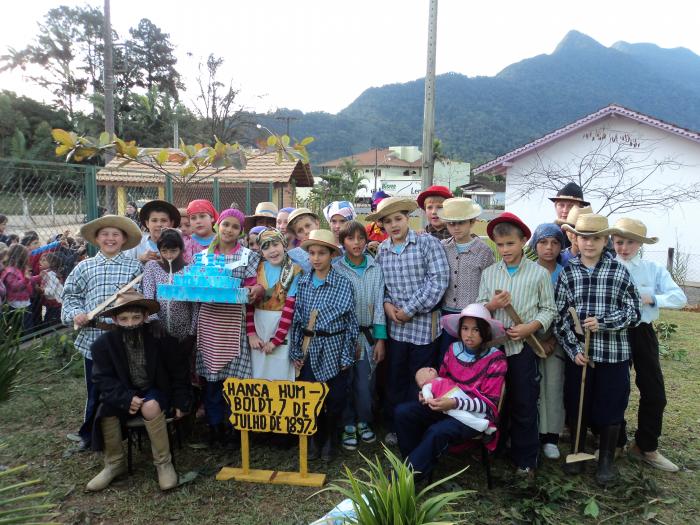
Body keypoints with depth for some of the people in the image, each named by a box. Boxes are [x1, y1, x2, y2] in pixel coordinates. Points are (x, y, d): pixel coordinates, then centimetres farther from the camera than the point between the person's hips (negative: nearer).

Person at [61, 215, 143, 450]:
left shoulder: (135, 266, 3)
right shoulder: (84, 267, 8)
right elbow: (71, 295, 9)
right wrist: (75, 313, -8)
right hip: (93, 337, 1)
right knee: (96, 389, 11)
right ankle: (90, 434, 29)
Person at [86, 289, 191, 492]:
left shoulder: (160, 338, -13)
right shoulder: (103, 344, -10)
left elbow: (178, 371, -2)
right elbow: (103, 379, -10)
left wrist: (181, 401, -3)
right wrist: (126, 398, -25)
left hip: (155, 391, -2)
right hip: (124, 394, 3)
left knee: (151, 407, -35)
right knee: (106, 411, -27)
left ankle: (163, 463, -16)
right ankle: (115, 463, -1)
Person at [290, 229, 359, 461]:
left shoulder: (343, 283, -7)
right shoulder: (302, 282, 2)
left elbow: (351, 321, -5)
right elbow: (297, 318, 5)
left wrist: (347, 355, -6)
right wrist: (296, 351, 3)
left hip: (334, 348, -2)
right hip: (309, 348, 3)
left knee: (336, 399, 7)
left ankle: (330, 438, 32)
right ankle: (314, 438, 29)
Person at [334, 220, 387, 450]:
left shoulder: (375, 269, 4)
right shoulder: (335, 268, -4)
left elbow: (379, 304, 3)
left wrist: (380, 339, -1)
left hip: (368, 334, 2)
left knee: (365, 383, 2)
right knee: (345, 382, 4)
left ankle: (364, 422, 26)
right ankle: (348, 425, 24)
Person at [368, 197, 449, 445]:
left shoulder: (427, 243, -8)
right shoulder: (381, 250, 6)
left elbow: (438, 280, -15)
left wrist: (410, 309, -15)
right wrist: (386, 303, -6)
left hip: (424, 323, -4)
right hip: (395, 325, 4)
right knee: (395, 378, 14)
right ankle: (395, 427, 31)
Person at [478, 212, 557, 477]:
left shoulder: (539, 273, -2)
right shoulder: (488, 273, 6)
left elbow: (548, 310, 0)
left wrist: (529, 328, -15)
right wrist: (492, 305, -14)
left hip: (523, 346, -2)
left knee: (524, 406, 6)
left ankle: (525, 460, 22)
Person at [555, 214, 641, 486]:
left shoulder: (619, 271, -2)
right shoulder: (567, 273, 1)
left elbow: (634, 311, -1)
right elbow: (560, 317, 1)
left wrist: (603, 322, -16)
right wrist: (573, 349, -8)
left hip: (614, 353, -1)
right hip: (578, 353, 1)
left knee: (611, 407, 8)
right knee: (577, 404, 12)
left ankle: (606, 460, 28)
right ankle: (576, 451, 34)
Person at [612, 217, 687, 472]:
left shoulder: (654, 269, 4)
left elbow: (680, 297, -5)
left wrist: (651, 298, -18)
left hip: (642, 334, 2)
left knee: (654, 392, 5)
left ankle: (646, 447, 24)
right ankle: (614, 443, 27)